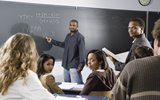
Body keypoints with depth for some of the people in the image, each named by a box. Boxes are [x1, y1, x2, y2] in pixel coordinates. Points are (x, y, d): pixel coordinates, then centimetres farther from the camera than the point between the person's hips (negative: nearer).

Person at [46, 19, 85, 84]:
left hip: (74, 66, -8)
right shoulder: (68, 36, 13)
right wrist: (52, 41, 32)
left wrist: (81, 64, -23)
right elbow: (64, 45, 29)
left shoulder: (80, 37, -10)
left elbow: (82, 51, -15)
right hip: (66, 65, 8)